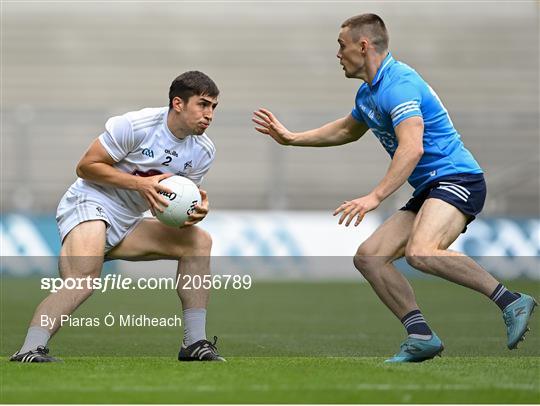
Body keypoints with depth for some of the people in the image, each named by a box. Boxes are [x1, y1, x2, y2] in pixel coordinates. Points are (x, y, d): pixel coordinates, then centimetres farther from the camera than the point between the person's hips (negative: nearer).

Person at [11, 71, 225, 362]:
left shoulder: (203, 152, 4)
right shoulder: (136, 125, -16)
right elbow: (86, 166, -13)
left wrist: (195, 211, -11)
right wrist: (140, 183, -22)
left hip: (127, 225, 8)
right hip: (90, 204, -8)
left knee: (199, 240, -1)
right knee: (82, 283, -32)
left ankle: (194, 343, -1)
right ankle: (29, 351, -40)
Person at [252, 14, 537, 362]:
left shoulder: (399, 84, -16)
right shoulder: (368, 94, 17)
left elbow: (411, 148, -29)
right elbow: (348, 130, 39)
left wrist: (375, 197, -35)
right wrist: (291, 138, 37)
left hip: (457, 178, -11)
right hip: (428, 190, 11)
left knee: (420, 252, -35)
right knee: (369, 257, 2)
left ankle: (511, 301, -28)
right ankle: (421, 337, -3)